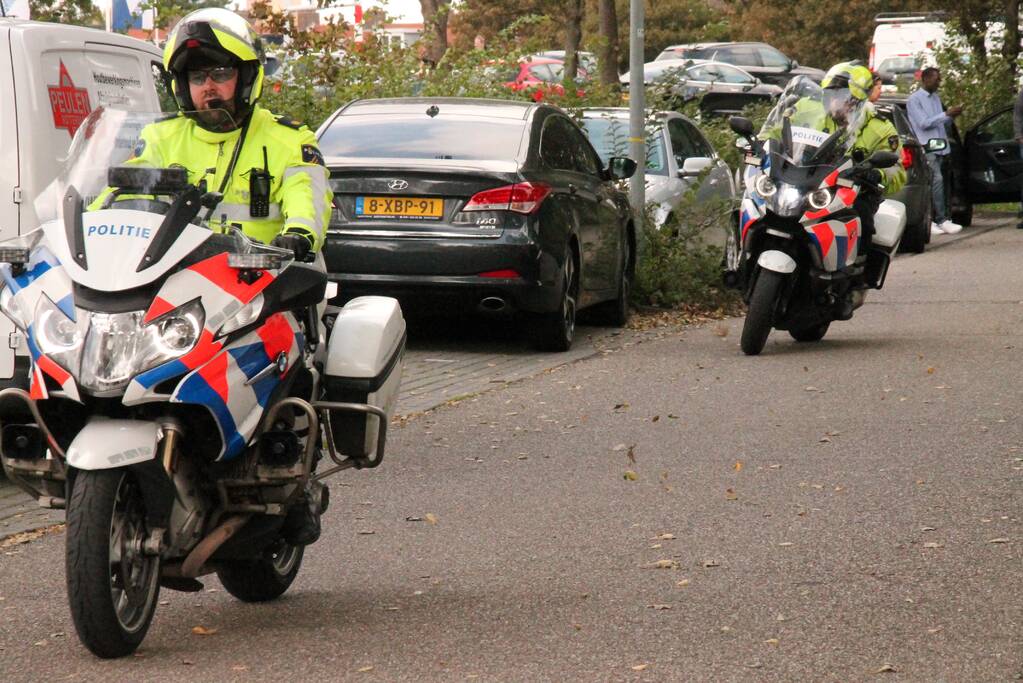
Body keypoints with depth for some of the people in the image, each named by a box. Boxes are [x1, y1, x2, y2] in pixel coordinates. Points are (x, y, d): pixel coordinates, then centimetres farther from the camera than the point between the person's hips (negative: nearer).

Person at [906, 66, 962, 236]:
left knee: (936, 183, 4)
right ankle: (942, 220, -19)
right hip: (926, 148, -8)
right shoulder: (914, 99, -5)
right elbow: (924, 123, -13)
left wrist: (951, 116, 4)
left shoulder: (936, 98, 19)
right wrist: (946, 114, -14)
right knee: (937, 180, -17)